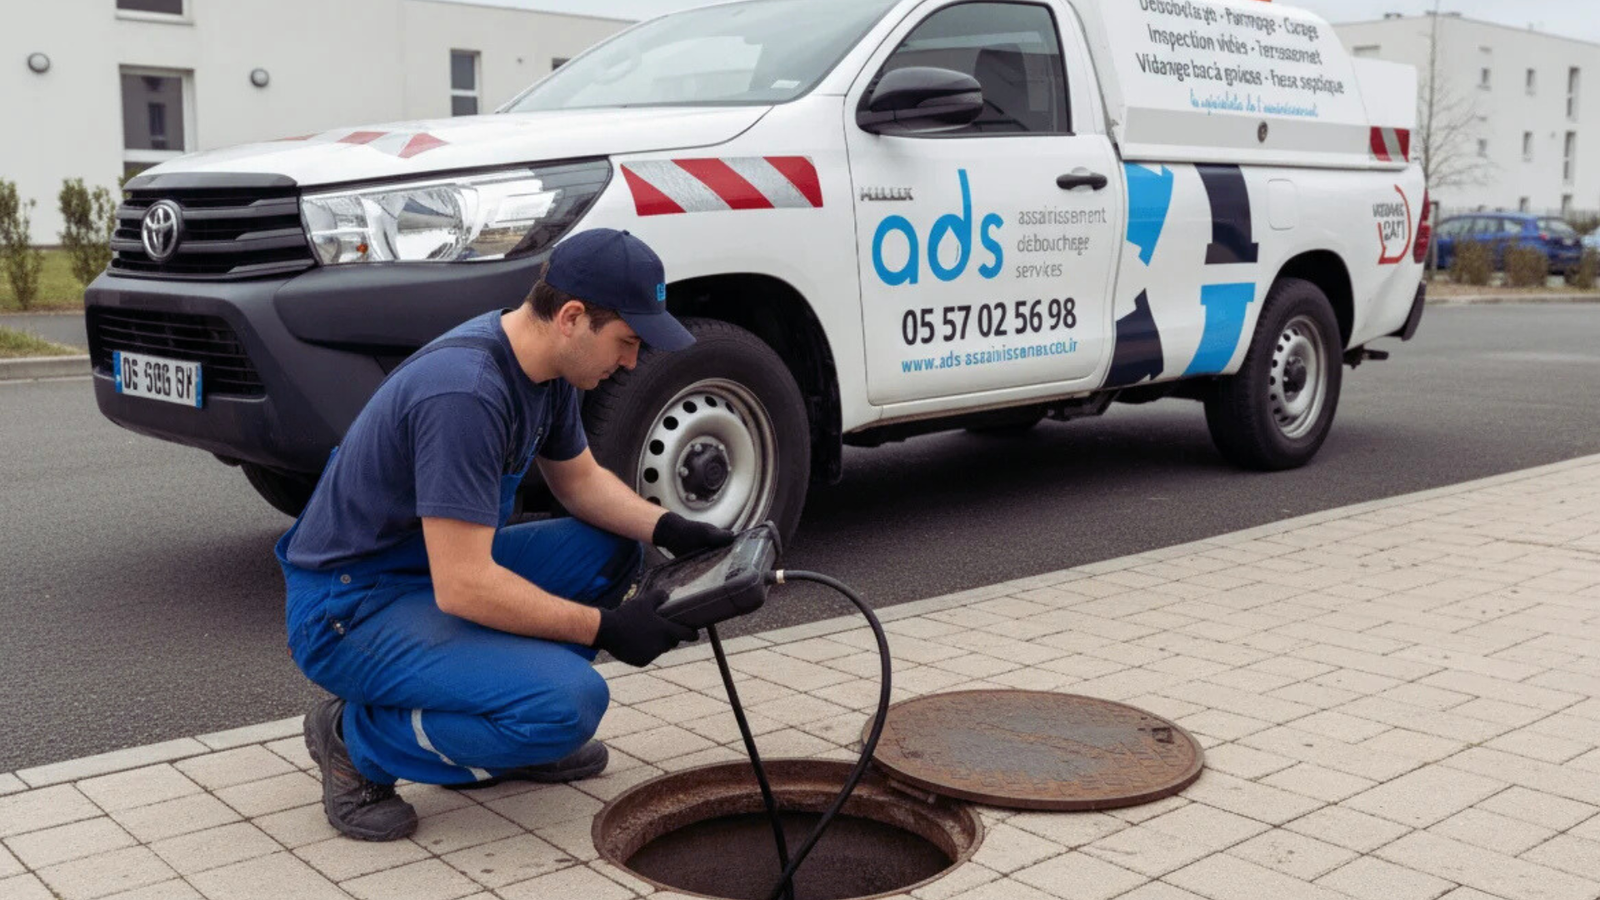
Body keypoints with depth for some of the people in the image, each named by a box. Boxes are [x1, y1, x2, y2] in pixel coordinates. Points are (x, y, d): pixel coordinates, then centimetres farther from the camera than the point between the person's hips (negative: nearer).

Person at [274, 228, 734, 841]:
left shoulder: (544, 364, 0)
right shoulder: (465, 393, -29)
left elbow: (580, 480, 15)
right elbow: (462, 588, -30)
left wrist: (670, 529, -2)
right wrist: (604, 628, -22)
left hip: (437, 569, 9)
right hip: (347, 608, -9)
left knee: (611, 549, 4)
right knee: (570, 702, -25)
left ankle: (516, 727, 11)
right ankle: (358, 740, -4)